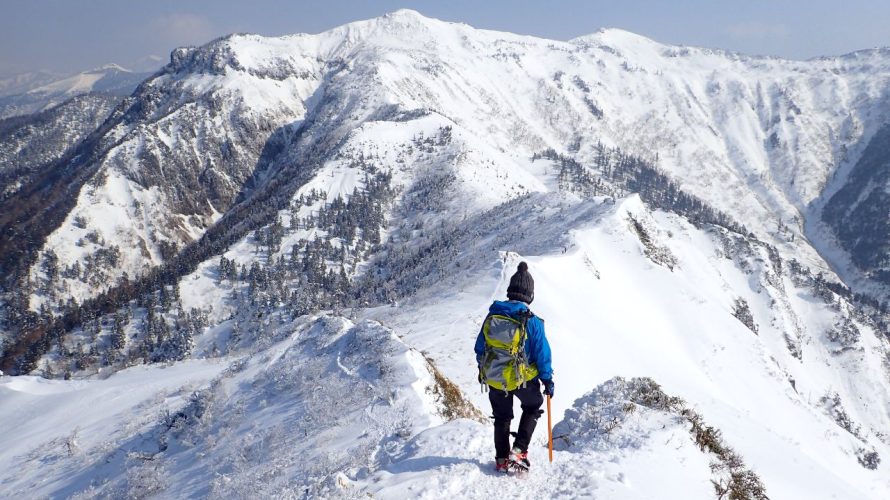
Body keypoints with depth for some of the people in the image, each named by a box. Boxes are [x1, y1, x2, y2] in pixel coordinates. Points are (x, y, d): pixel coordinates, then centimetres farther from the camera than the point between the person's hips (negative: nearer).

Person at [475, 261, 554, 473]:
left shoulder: (492, 315, -5)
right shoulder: (532, 322, -17)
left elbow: (480, 348, 4)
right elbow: (542, 354, -11)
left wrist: (483, 370, 19)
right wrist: (548, 380, 1)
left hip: (493, 378, 3)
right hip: (523, 379, -3)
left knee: (501, 417, 22)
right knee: (532, 408, 24)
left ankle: (502, 459, 26)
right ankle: (519, 450, 11)